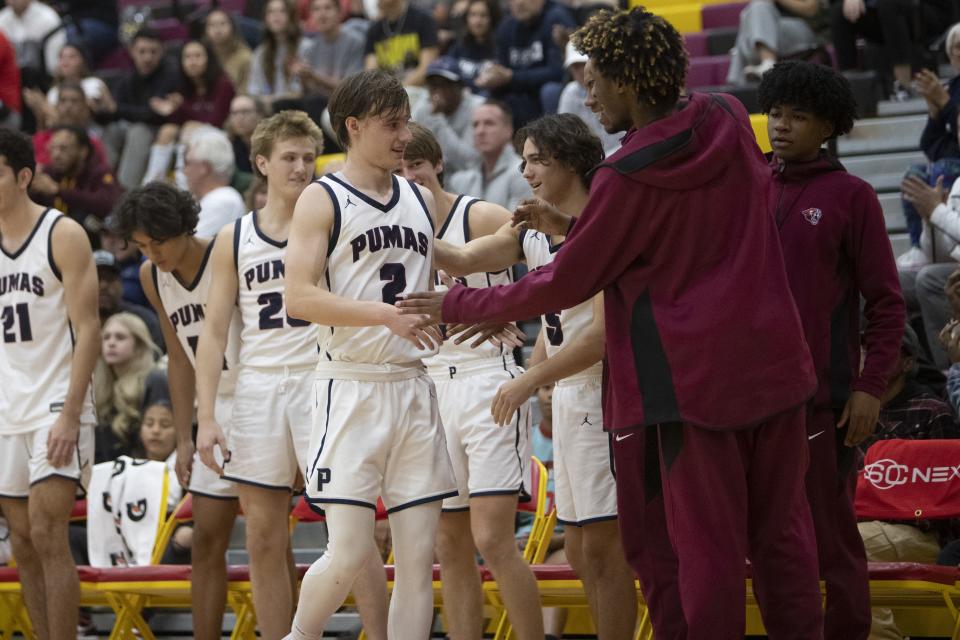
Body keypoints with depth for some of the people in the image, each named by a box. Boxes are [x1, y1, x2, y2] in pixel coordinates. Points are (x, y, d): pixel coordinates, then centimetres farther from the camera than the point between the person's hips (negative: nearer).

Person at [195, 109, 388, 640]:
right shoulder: (234, 239, 10)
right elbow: (214, 331, 8)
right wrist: (206, 416, -1)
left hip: (322, 382, -3)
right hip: (258, 387, 3)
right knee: (264, 539, 5)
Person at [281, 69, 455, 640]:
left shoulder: (421, 200, 15)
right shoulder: (323, 200, -4)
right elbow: (299, 298, -16)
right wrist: (386, 314, -24)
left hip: (414, 388, 6)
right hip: (352, 389, -6)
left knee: (419, 555, 2)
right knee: (351, 553, -10)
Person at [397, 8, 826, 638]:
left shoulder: (628, 180, -16)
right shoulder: (729, 123, 2)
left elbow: (563, 285, -8)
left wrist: (457, 306, 3)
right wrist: (572, 225, 20)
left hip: (698, 380, -6)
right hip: (775, 363, 6)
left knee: (707, 544, 0)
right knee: (781, 530, 9)